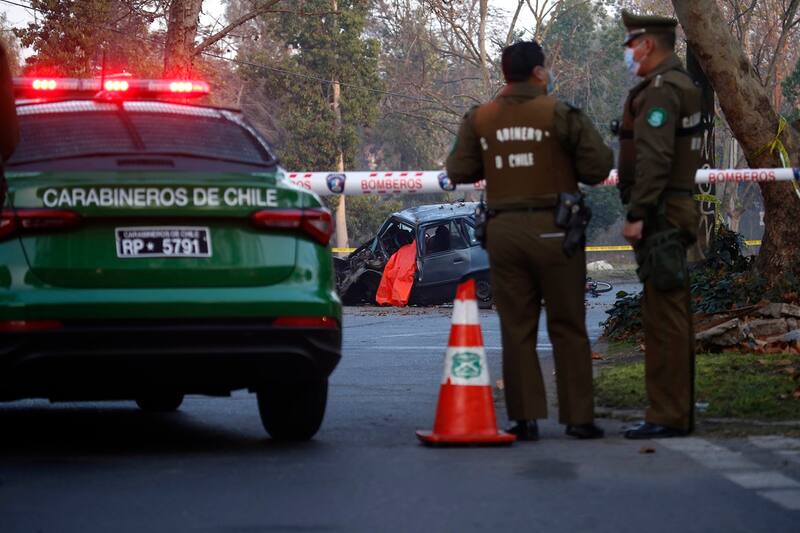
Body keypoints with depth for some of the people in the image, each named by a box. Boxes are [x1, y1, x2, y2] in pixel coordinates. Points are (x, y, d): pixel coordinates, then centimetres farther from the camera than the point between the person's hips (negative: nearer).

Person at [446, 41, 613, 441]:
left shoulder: (479, 120, 4)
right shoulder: (561, 114, -7)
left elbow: (459, 171, 5)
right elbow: (597, 167, -9)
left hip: (503, 231, 3)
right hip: (552, 228, -3)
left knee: (516, 330, 7)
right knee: (568, 328, 4)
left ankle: (525, 418, 4)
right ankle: (578, 417, 4)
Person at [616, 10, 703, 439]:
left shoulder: (661, 91, -15)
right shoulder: (684, 87, 18)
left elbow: (654, 159, -24)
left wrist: (637, 214, -23)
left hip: (659, 218, -11)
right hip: (677, 210, 11)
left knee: (663, 318, -10)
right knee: (673, 317, 13)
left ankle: (667, 416, -10)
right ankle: (678, 410, 18)